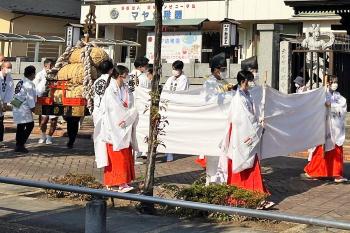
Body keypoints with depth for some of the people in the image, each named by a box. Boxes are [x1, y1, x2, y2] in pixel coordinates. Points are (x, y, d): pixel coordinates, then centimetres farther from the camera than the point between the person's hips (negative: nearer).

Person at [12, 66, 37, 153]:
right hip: (24, 108, -9)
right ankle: (20, 145, -7)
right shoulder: (29, 84, -13)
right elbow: (30, 97, -13)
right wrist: (32, 107, -3)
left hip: (17, 107, 10)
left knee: (20, 127, 13)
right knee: (30, 125, -5)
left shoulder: (20, 82, 15)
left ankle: (18, 146, 16)